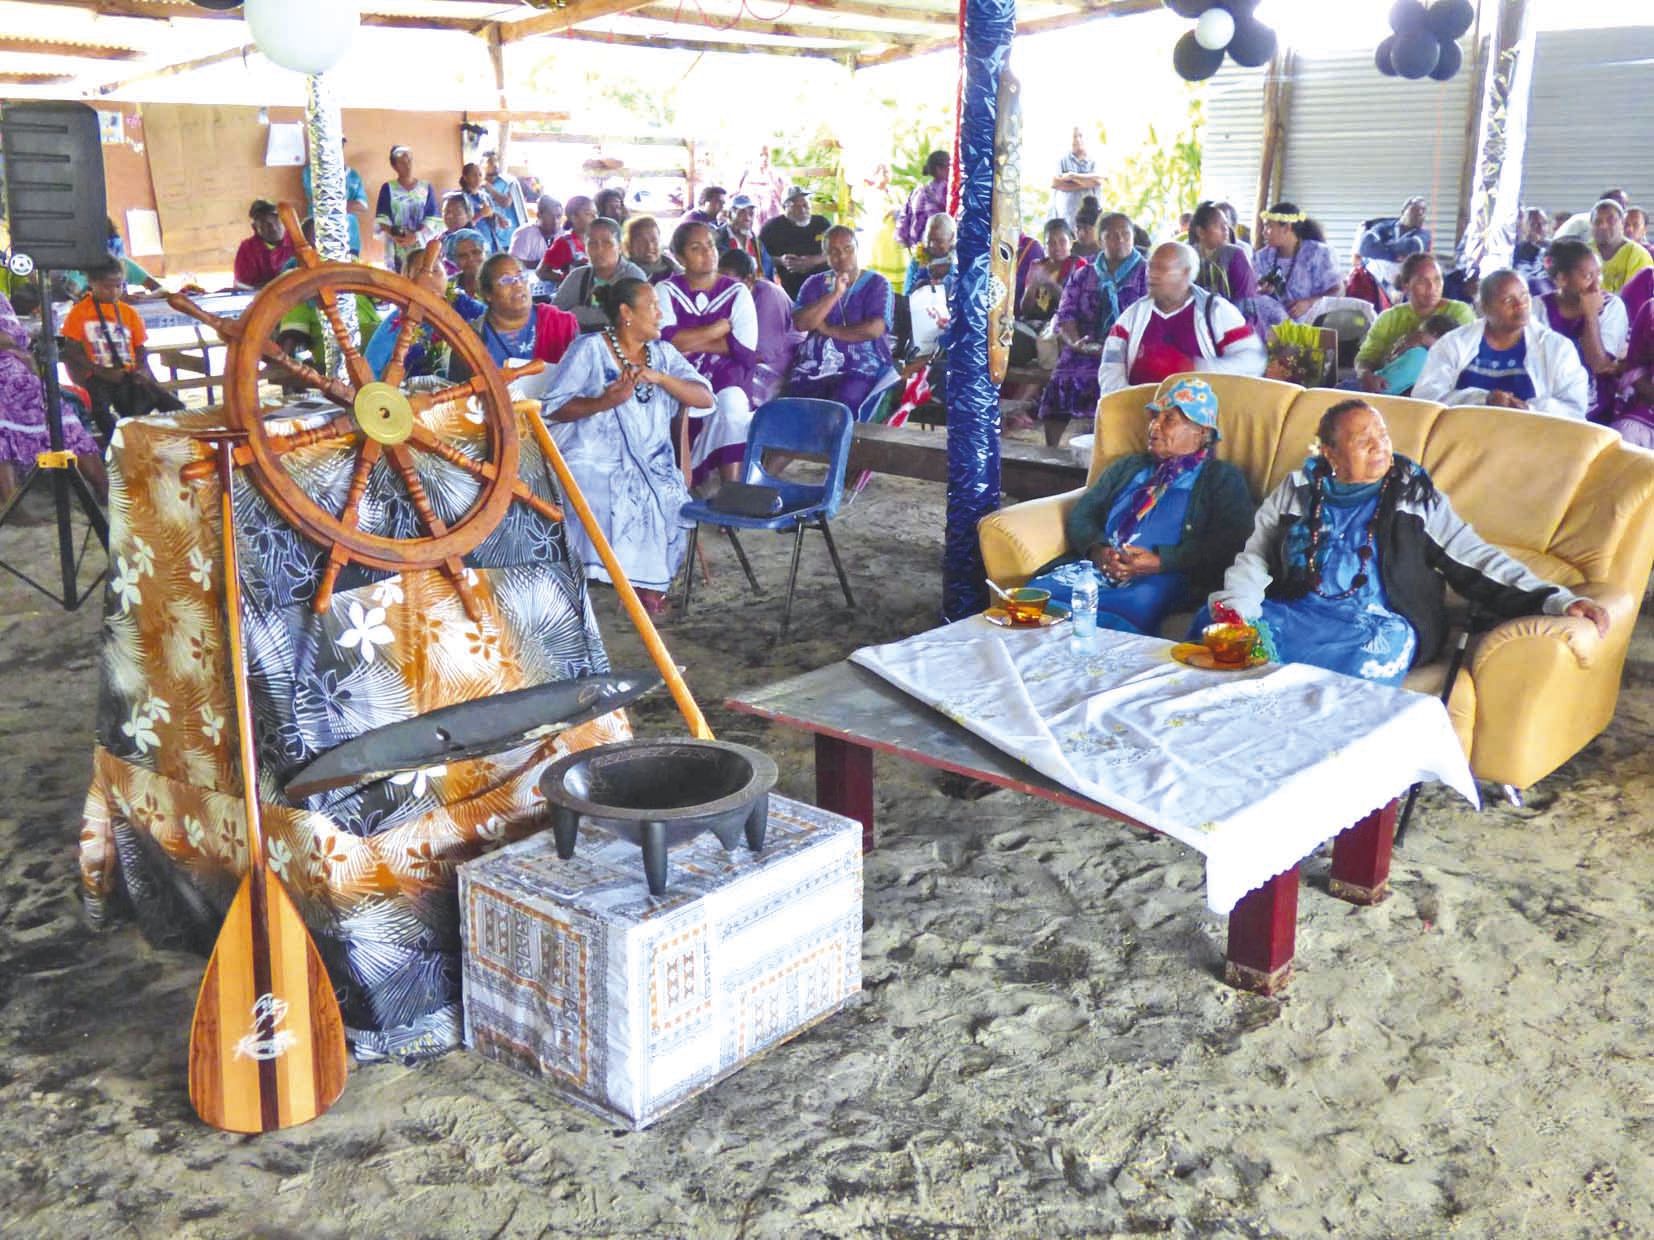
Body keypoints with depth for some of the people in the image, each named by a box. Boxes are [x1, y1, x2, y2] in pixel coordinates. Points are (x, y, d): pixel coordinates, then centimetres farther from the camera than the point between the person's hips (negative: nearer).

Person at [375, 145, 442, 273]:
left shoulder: (426, 188, 9)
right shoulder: (388, 188, 8)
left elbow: (432, 219, 2)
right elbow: (382, 219, 3)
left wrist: (416, 235, -14)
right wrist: (394, 236, -17)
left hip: (421, 245, 0)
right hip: (397, 247, 0)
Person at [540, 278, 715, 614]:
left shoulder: (662, 353, 16)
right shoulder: (589, 349, 2)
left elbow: (705, 398, 4)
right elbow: (552, 408, -5)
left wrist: (659, 378, -11)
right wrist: (605, 402, -20)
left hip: (651, 463, 4)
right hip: (594, 460, -4)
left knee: (665, 499, -25)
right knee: (608, 501, -33)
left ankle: (650, 583, -6)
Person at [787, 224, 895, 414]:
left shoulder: (877, 283, 6)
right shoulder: (814, 283, 15)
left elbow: (874, 329, -9)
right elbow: (800, 323, -1)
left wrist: (828, 330, -2)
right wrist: (835, 293, -7)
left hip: (860, 368, -3)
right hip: (812, 368, 3)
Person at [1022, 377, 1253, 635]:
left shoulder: (1223, 479, 16)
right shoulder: (1128, 466, 31)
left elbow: (1226, 545, -2)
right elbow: (1080, 515, 20)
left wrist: (1160, 561, -14)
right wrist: (1098, 549, -4)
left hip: (1163, 578, -4)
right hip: (1098, 566, 4)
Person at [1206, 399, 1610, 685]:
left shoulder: (1416, 497, 12)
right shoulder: (1299, 491, 14)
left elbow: (1477, 561, 8)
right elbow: (1255, 559, 14)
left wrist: (1558, 599, -4)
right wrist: (1234, 611, -8)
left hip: (1378, 623, -1)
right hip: (1296, 612, 1)